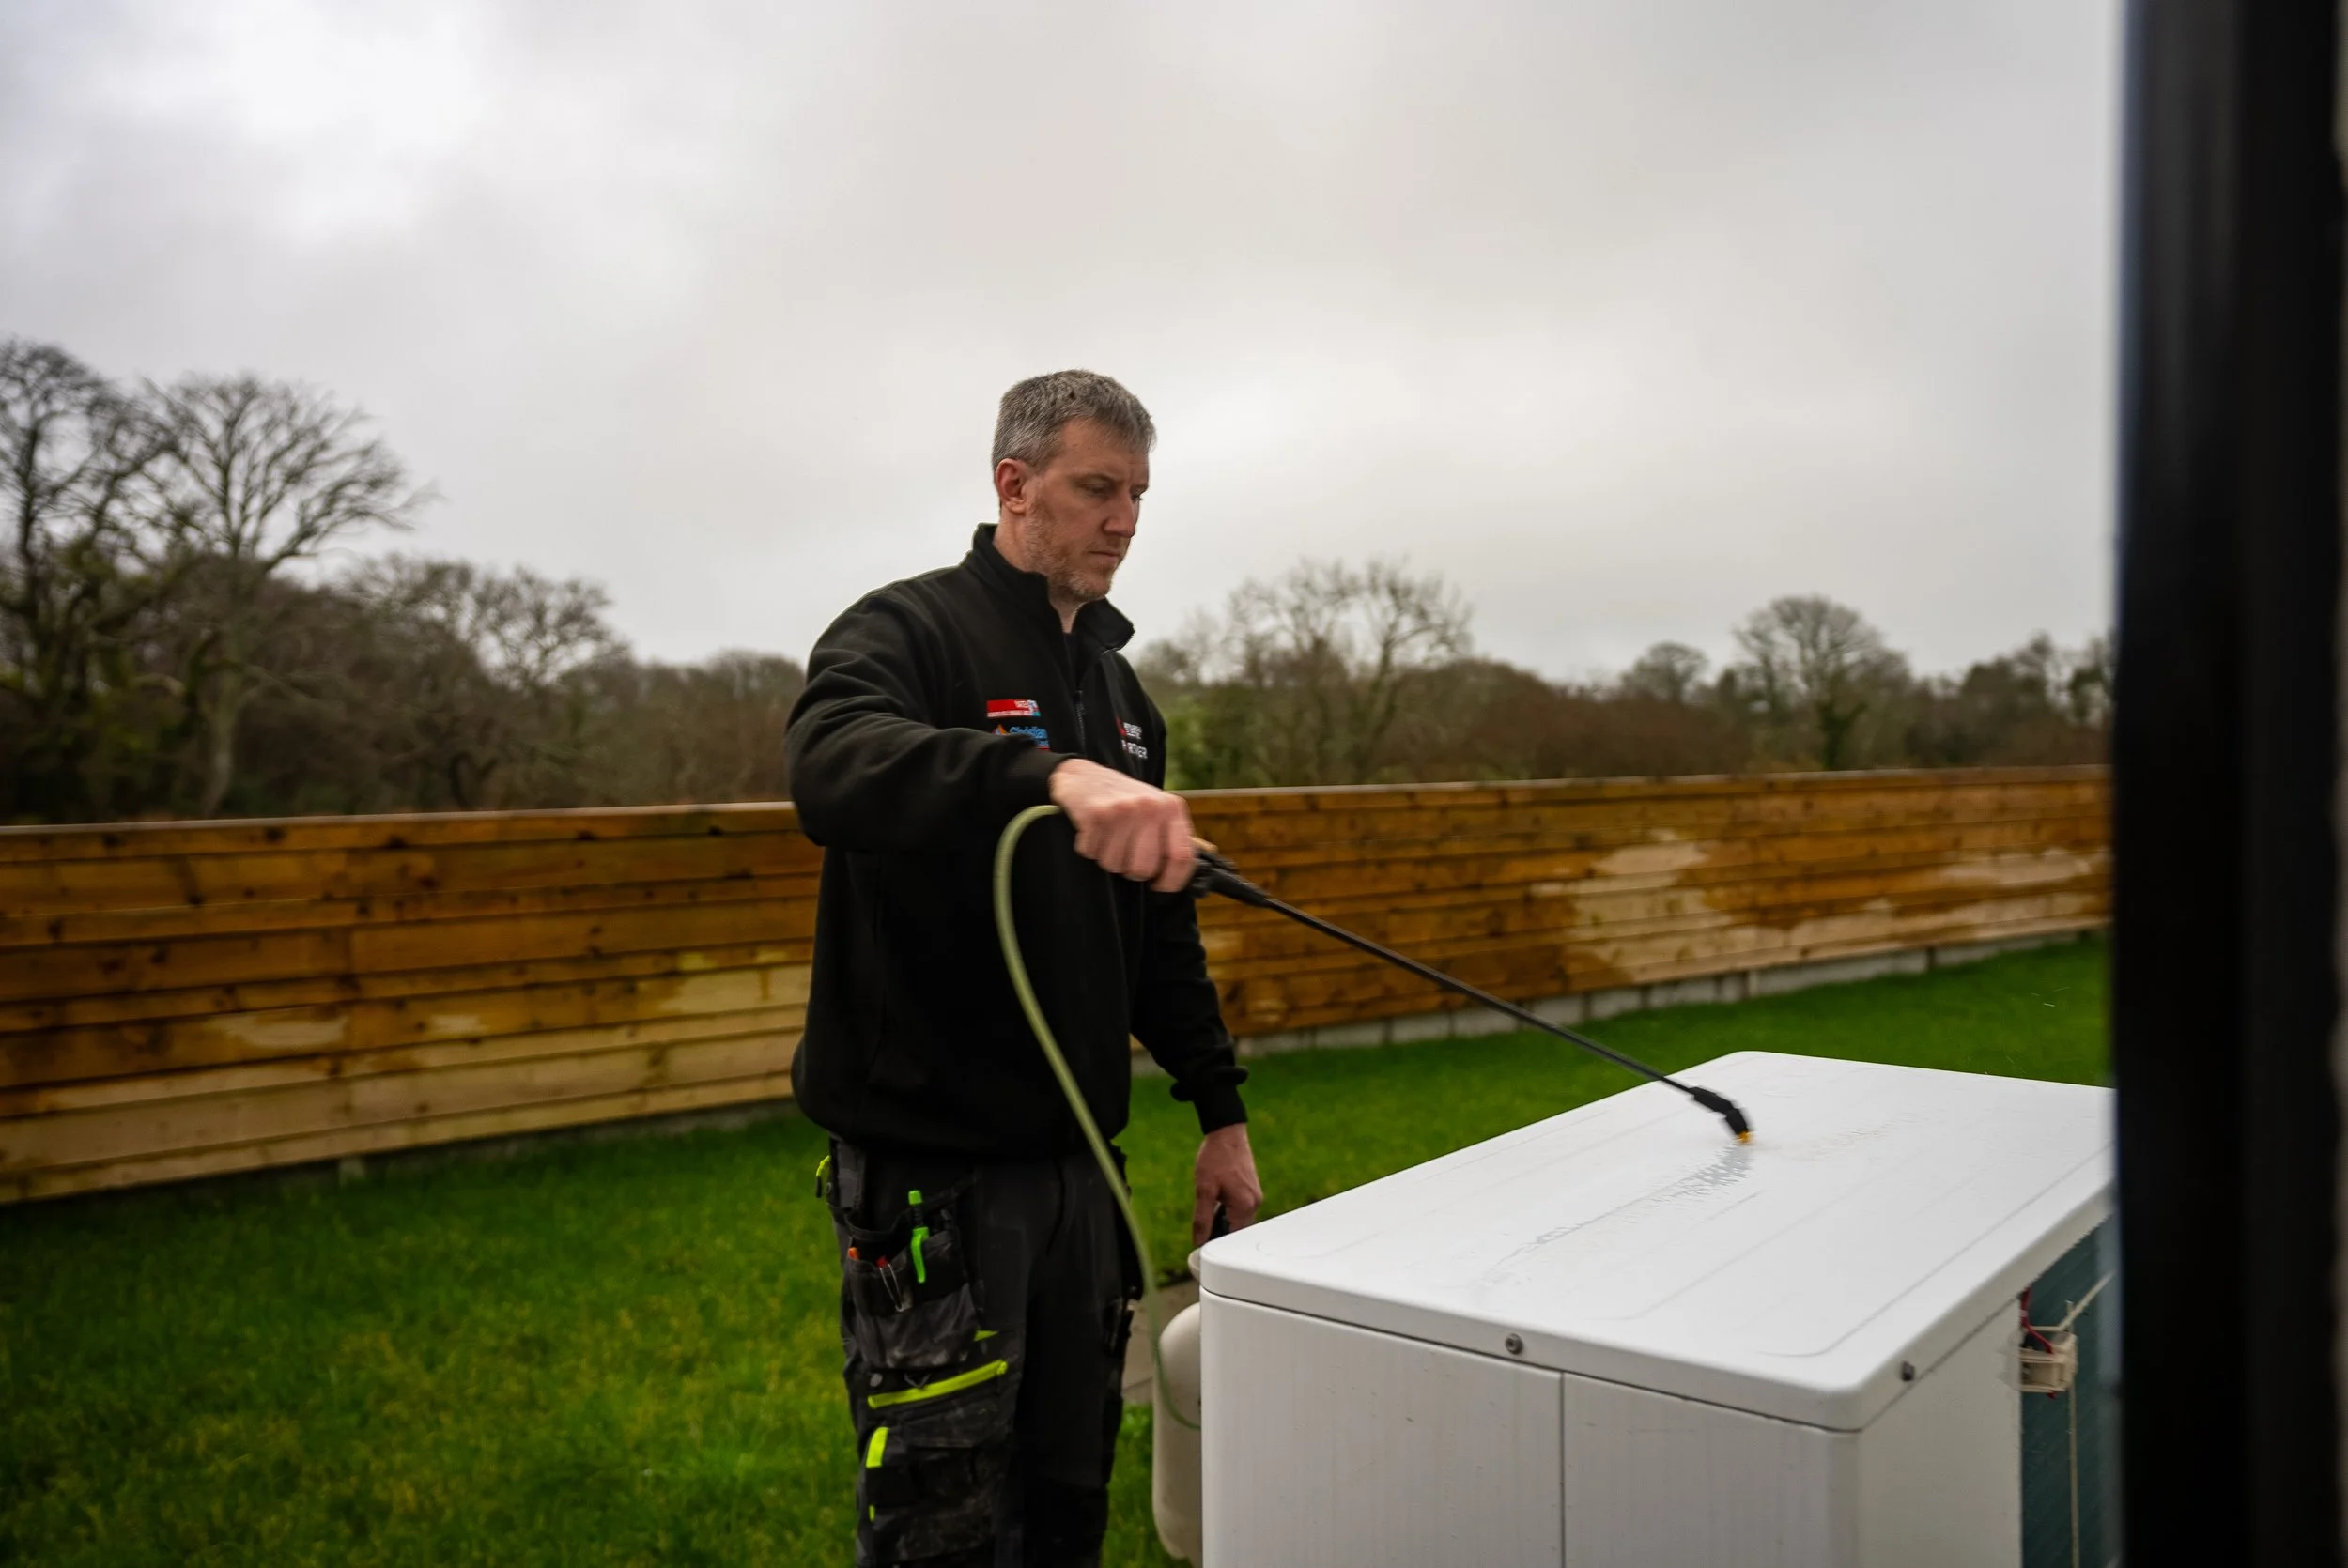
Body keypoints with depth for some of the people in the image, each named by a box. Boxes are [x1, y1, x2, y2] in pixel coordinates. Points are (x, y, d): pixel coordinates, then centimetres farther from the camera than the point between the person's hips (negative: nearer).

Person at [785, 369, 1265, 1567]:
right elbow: (832, 768, -34)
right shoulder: (908, 632, -9)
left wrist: (1219, 1109, 13)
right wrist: (1051, 772, -50)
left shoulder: (1118, 684, 13)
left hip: (1076, 1159, 7)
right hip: (930, 1172, -7)